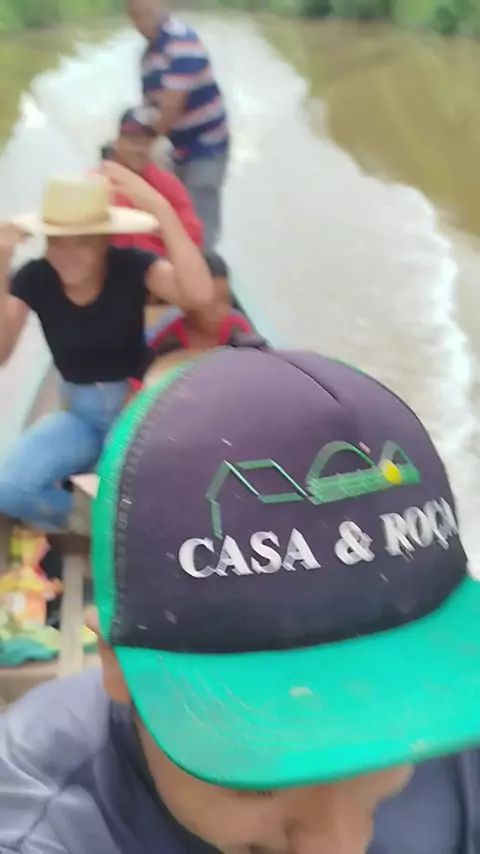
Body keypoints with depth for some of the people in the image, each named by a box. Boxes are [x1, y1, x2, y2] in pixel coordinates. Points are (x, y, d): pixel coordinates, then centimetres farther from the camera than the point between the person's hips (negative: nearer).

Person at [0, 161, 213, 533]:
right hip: (80, 413, 2)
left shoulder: (131, 267, -18)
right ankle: (89, 517, 9)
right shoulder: (34, 279, -12)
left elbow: (200, 294, -38)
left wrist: (159, 207, -45)